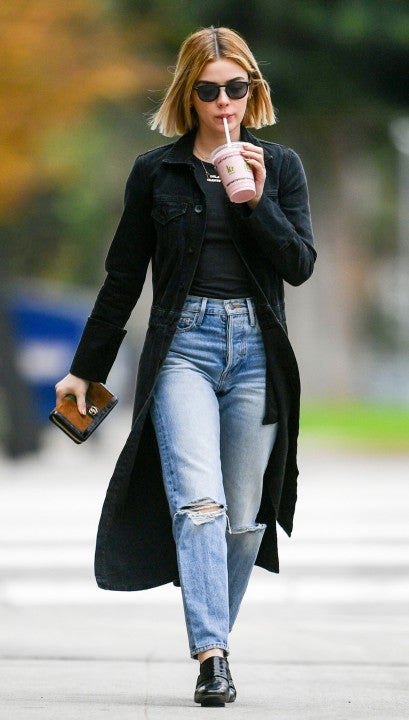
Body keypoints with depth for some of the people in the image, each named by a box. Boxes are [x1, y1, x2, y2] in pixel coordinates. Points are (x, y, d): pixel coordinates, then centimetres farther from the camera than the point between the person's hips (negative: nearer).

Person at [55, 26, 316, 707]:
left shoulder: (280, 165, 10)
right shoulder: (156, 171, 8)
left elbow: (300, 265, 2)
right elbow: (123, 277, 13)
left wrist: (256, 201, -11)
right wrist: (85, 369, 15)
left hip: (257, 350, 2)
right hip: (183, 346, -2)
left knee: (244, 517, 2)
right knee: (199, 502, -18)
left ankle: (214, 638, 17)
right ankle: (211, 656, -25)